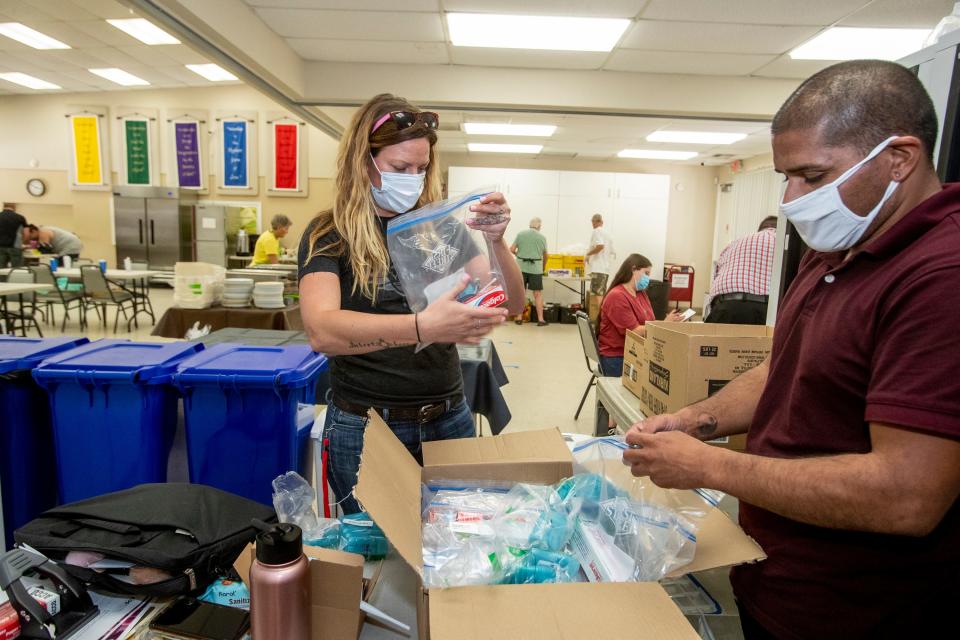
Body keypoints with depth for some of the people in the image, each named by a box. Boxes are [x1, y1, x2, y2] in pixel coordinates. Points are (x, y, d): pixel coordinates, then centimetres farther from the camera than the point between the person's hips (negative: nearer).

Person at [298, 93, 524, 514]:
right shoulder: (330, 235, -8)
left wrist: (496, 241, -22)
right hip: (365, 428, -3)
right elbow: (321, 331, -26)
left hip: (449, 420, 3)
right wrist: (422, 326, -41)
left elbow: (511, 304, -3)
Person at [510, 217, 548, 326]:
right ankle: (540, 319, 3)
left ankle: (519, 318, 12)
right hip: (535, 268, -1)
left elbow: (511, 250, 1)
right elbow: (545, 255, 14)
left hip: (521, 267, 1)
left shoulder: (520, 234, 3)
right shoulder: (542, 237, 4)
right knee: (538, 294, 3)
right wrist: (543, 267, 31)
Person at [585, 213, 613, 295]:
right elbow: (611, 252, 22)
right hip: (606, 269, 8)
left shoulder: (596, 231, -5)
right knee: (601, 294, 10)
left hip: (597, 269, -8)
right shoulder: (608, 234, 18)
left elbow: (600, 246, -21)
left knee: (595, 295, -12)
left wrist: (588, 254, -8)